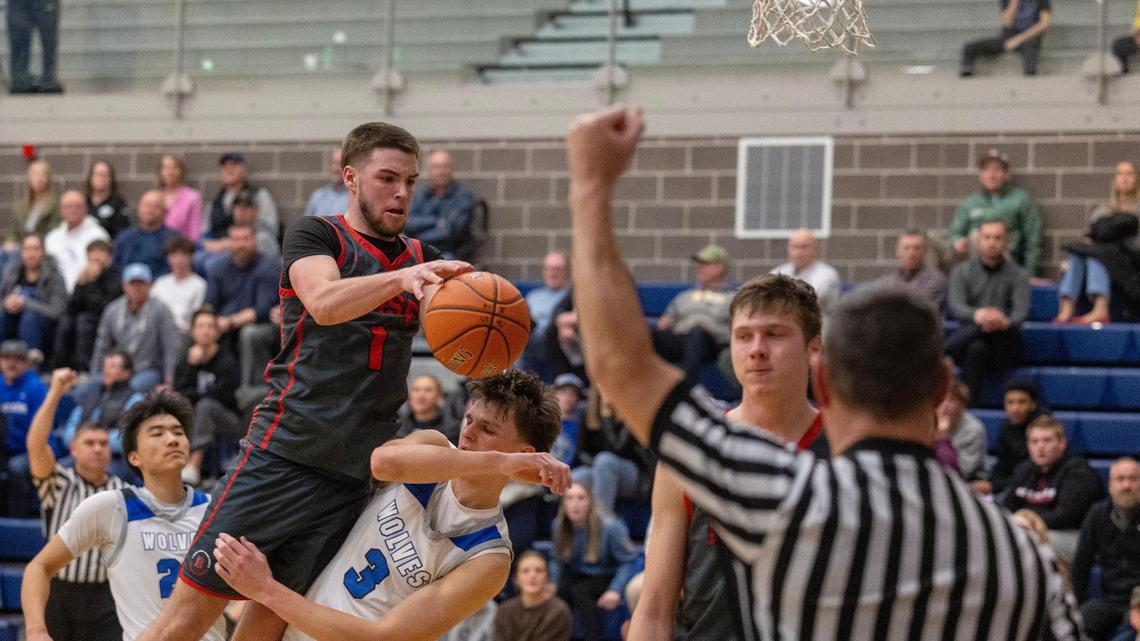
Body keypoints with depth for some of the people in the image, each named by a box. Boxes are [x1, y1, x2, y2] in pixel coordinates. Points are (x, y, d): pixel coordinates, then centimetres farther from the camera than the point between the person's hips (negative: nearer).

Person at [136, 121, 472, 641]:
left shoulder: (421, 260, 15)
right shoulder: (316, 236, 2)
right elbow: (325, 302, -18)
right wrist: (402, 277, -35)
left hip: (354, 476, 4)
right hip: (283, 455, -4)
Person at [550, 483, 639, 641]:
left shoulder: (610, 526, -19)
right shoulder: (559, 525, -3)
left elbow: (629, 561, -13)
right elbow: (557, 561, 10)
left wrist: (615, 590, -24)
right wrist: (552, 585, -7)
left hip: (606, 577, -4)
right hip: (578, 574, 4)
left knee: (580, 591, -34)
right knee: (560, 591, -29)